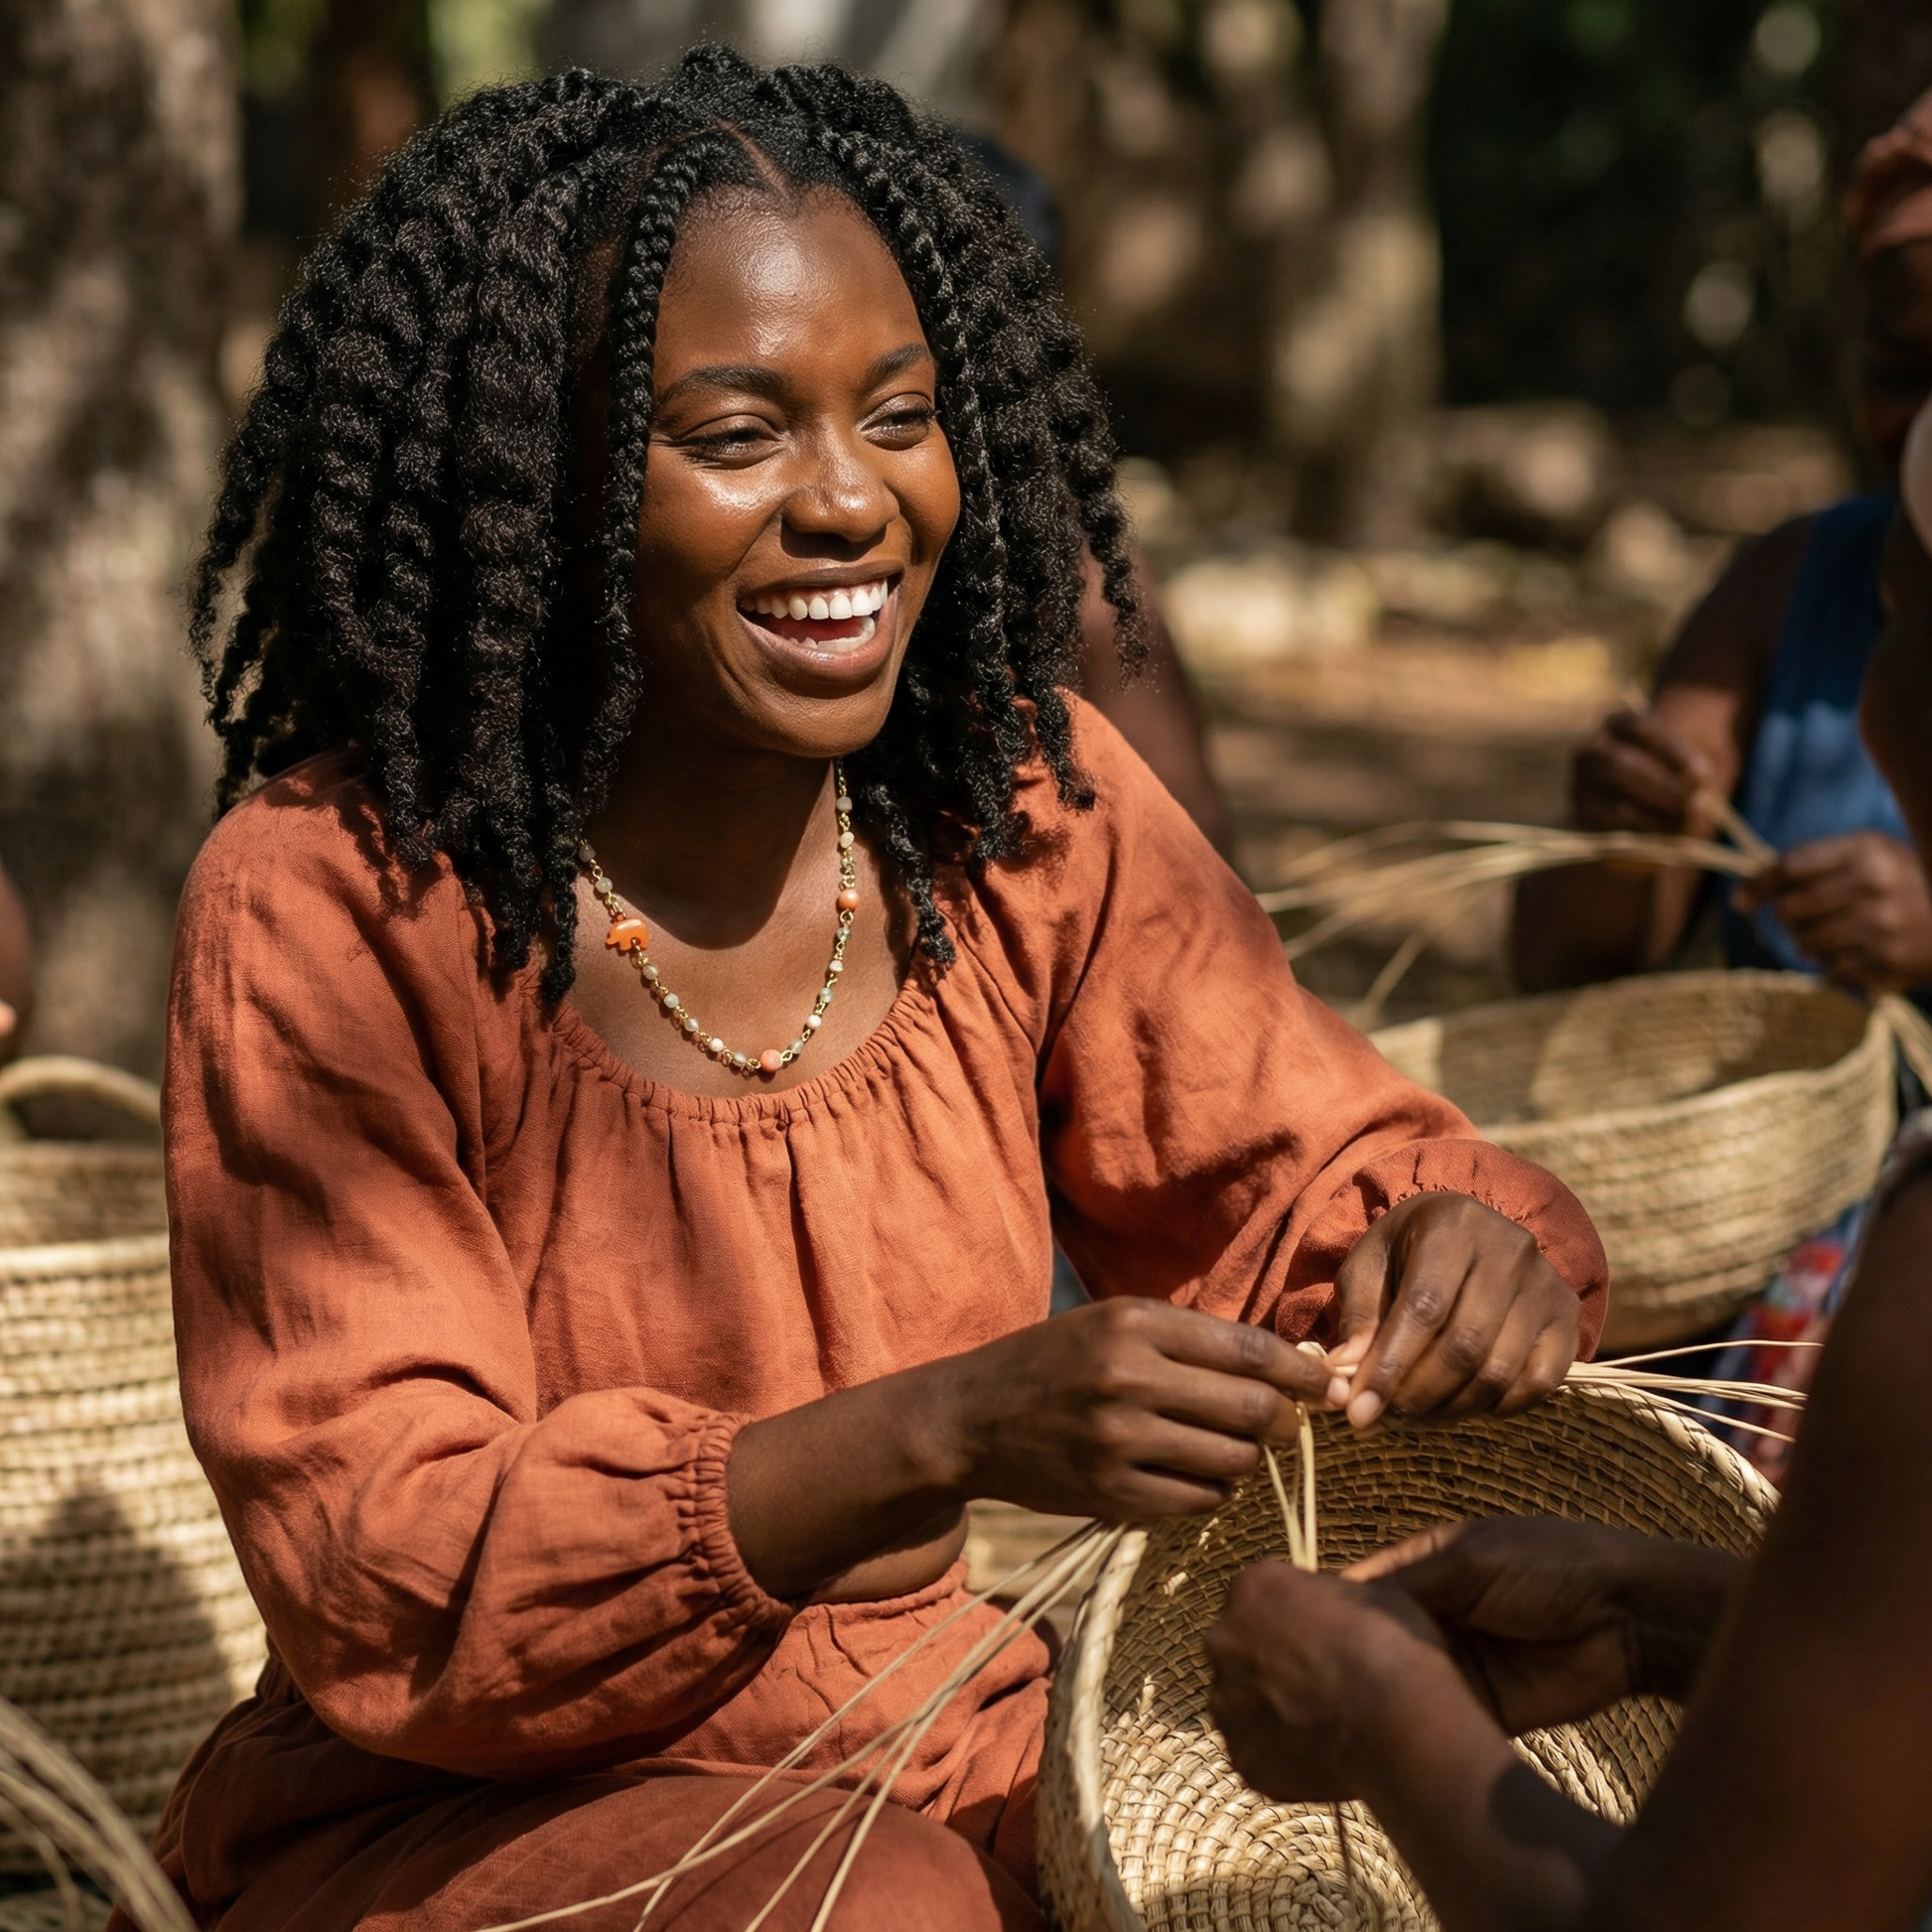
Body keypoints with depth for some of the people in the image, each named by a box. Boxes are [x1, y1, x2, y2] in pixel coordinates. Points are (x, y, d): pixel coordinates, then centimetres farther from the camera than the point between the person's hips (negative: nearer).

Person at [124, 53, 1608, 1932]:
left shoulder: (1025, 810, -3)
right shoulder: (327, 907, -16)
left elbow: (1304, 1179, 5)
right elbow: (378, 1579, -21)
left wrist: (1466, 1250, -21)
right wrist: (944, 1435, -35)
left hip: (951, 1765, 4)